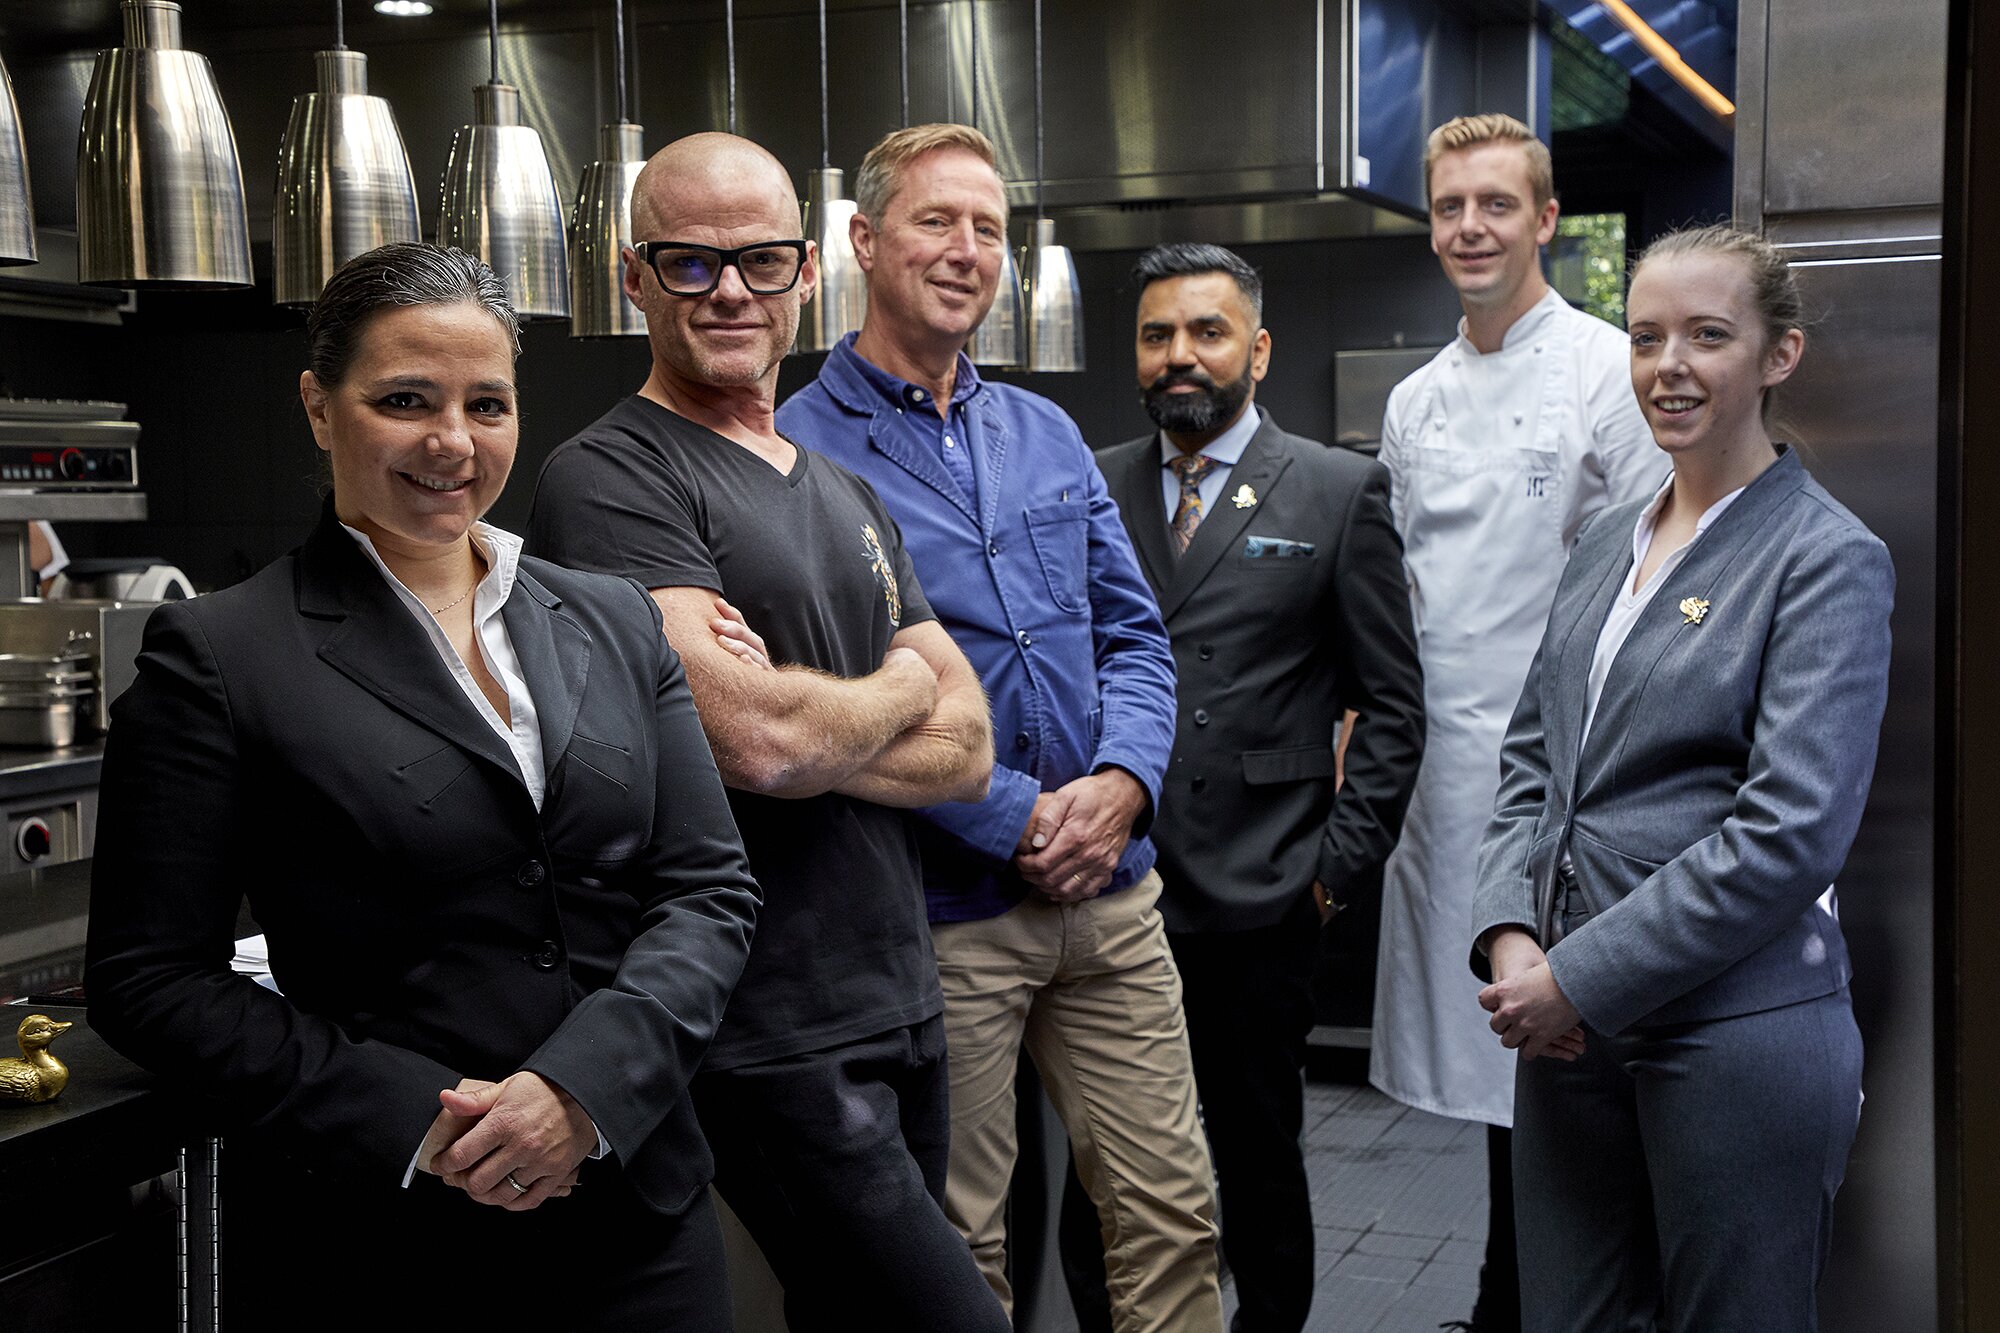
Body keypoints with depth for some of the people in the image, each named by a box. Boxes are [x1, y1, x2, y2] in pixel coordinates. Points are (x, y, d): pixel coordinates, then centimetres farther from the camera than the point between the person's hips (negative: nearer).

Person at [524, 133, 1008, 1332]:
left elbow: (966, 748, 6)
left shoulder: (851, 498, 15)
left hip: (902, 1007, 8)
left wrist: (802, 720, -12)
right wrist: (897, 693, -1)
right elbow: (754, 739, -22)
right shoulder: (608, 480, -10)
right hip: (770, 1041, -7)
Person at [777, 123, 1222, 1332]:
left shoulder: (1047, 435, 13)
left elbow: (1133, 632, 12)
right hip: (940, 907, -5)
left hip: (1111, 890, 5)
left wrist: (1121, 782, -7)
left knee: (1173, 1208, 10)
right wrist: (1019, 822, -15)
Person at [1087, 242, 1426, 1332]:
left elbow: (1393, 701, 2)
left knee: (1258, 1152, 11)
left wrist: (1340, 866, -4)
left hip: (1257, 902, -2)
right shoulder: (1091, 489, 9)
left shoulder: (1342, 492, 2)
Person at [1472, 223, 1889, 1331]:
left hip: (1737, 1028, -6)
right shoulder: (1606, 544, 12)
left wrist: (1581, 978, -17)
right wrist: (1511, 938, -4)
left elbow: (1791, 831, -17)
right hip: (1571, 1026, 6)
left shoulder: (1829, 559, -9)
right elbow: (1531, 758, 12)